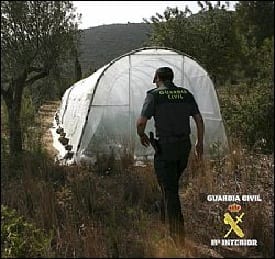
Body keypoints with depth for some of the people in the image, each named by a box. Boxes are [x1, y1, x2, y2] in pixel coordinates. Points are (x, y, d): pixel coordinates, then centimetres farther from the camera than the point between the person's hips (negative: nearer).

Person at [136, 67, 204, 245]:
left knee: (169, 189, 0)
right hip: (184, 146, 5)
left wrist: (142, 136, 10)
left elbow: (141, 123, -10)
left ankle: (178, 233, 1)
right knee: (171, 185, 22)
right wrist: (200, 143, 19)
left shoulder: (154, 95, -5)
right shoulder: (186, 94, 8)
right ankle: (165, 223, 35)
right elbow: (199, 120, 9)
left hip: (165, 147, -5)